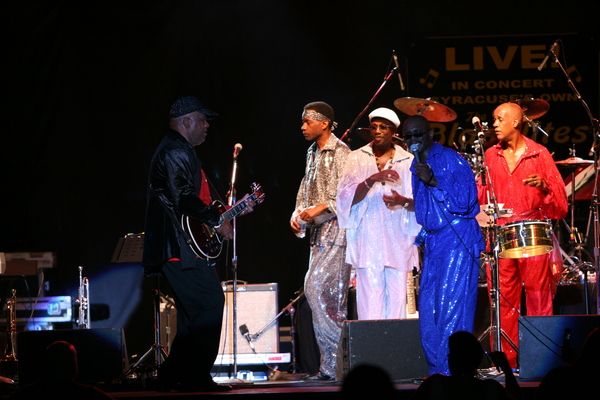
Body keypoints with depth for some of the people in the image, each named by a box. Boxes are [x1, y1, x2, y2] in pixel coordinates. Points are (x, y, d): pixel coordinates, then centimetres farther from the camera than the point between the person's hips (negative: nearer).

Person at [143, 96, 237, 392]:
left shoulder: (180, 152, 24)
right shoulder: (175, 153, -11)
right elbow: (183, 198, -23)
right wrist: (216, 221, -16)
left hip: (179, 249, 12)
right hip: (183, 248, -12)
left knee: (193, 312, 12)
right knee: (210, 304, -13)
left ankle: (173, 376, 15)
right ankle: (195, 376, -13)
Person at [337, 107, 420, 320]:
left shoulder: (407, 161, 9)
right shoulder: (357, 159, 8)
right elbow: (348, 197, -4)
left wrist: (403, 201, -16)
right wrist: (372, 180, -20)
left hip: (398, 239, 1)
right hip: (367, 240, -1)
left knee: (397, 297, -4)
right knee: (371, 299, -9)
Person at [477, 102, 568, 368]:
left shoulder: (539, 154, 5)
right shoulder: (490, 156, 15)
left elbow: (559, 195, 2)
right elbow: (482, 193, 15)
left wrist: (544, 185, -17)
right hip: (499, 235, 3)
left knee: (538, 298, -5)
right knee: (503, 301, 0)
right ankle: (505, 359, 3)